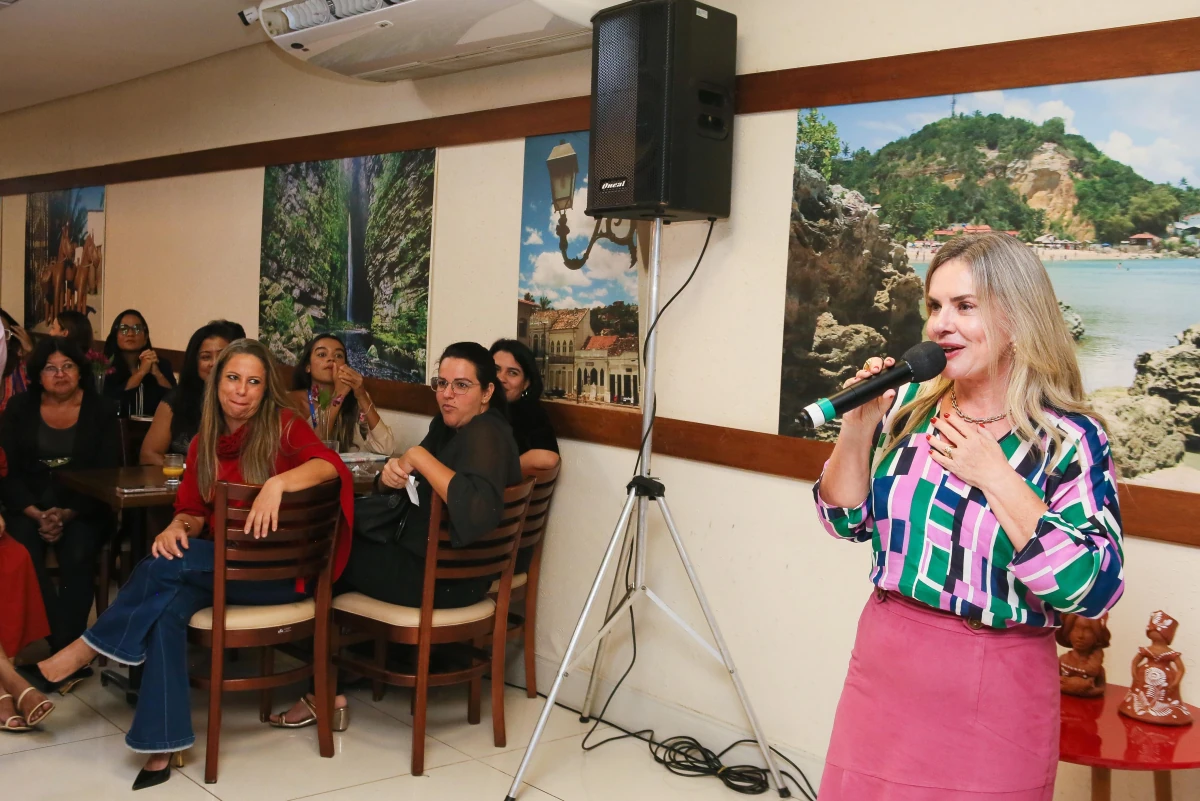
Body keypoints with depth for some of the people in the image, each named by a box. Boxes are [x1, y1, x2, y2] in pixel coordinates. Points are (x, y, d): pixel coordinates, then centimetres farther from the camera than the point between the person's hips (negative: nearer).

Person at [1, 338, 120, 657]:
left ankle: (65, 648, -21)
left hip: (83, 508, -1)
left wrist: (67, 514, -17)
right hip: (29, 506, 1)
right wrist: (37, 515, -15)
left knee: (77, 556, -31)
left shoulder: (101, 411, 3)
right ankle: (68, 648, -23)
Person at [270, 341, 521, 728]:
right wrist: (392, 473, -14)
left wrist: (420, 457, -31)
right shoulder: (450, 425, 5)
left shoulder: (484, 435, -24)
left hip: (448, 579, -9)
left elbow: (478, 513, -41)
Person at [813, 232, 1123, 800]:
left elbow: (1093, 589, -20)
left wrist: (996, 476, -22)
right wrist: (858, 429, -11)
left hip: (992, 696, -4)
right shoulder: (909, 407, 1)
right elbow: (845, 521, 5)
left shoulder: (1070, 440, -12)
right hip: (882, 668, 5)